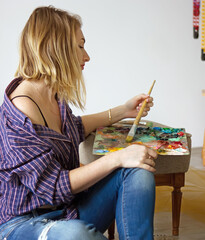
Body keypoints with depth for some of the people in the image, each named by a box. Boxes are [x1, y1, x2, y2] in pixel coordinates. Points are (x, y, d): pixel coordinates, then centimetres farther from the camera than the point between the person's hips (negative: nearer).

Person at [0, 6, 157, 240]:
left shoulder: (54, 95, 4)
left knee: (138, 173, -11)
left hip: (67, 209, 8)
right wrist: (118, 158, -24)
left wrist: (123, 111, 24)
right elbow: (54, 188, -23)